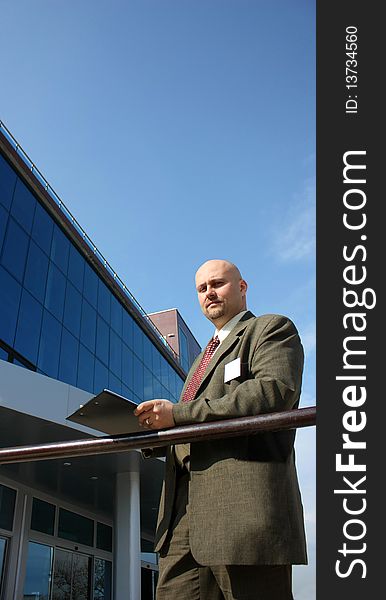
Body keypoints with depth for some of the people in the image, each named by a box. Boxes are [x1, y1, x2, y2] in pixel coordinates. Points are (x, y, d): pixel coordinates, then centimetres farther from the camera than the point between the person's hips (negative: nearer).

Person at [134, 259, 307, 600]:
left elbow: (277, 390, -14)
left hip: (243, 501, -7)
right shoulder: (205, 357, 32)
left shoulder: (272, 329, 7)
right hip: (185, 506, 7)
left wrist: (177, 414, -13)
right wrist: (154, 428, 5)